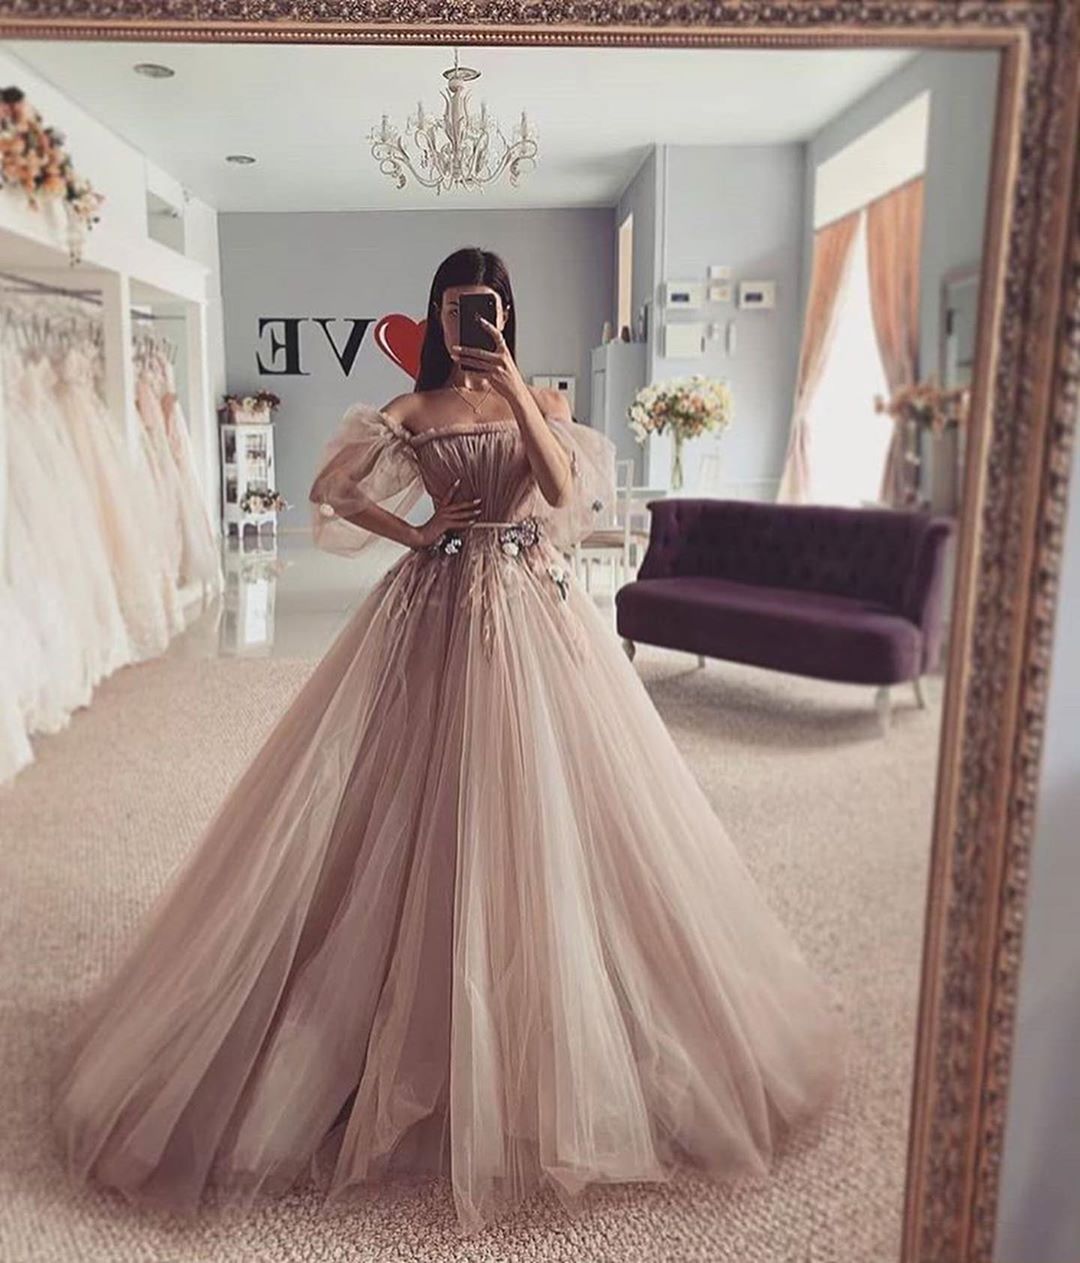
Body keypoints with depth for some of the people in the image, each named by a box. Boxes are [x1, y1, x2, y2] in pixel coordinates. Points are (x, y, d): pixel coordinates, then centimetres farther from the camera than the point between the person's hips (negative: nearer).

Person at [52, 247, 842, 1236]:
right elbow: (331, 489, 7)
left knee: (537, 795, 2)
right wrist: (414, 533, -1)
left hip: (534, 606, 1)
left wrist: (516, 394, -15)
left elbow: (563, 487, -9)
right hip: (439, 607, -1)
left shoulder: (540, 399, 8)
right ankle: (428, 1002, 17)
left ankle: (549, 1021, 19)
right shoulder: (413, 410, 5)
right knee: (434, 801, 1)